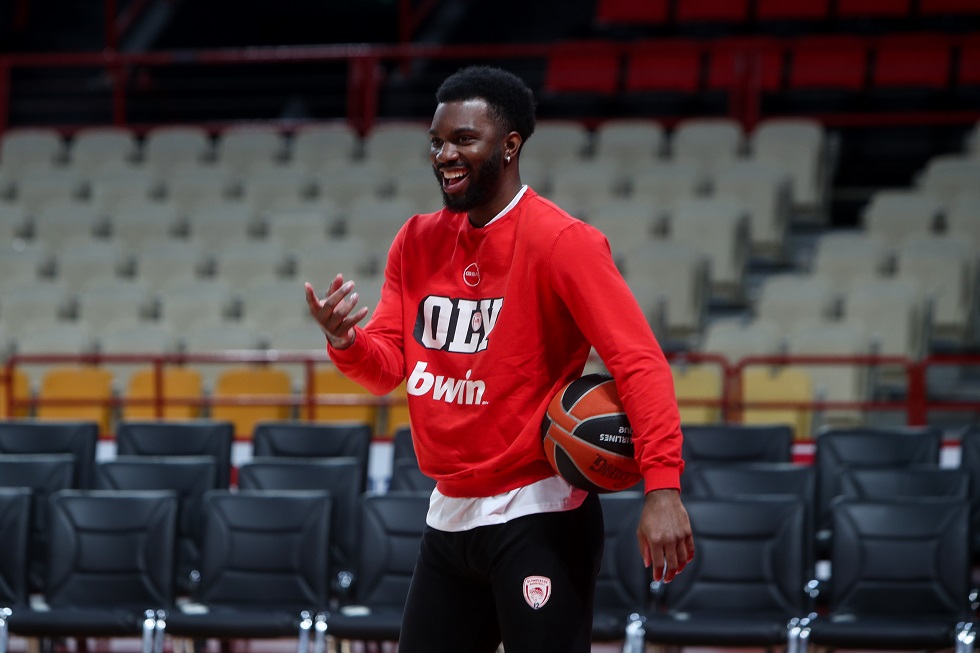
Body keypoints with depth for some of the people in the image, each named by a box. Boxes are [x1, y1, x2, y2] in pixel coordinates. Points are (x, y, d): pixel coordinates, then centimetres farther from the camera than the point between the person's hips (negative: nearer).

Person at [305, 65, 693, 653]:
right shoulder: (418, 242, 9)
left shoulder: (559, 241, -13)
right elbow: (388, 367, 9)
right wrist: (347, 342, -16)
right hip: (449, 514, 7)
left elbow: (639, 362, -20)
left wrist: (663, 488, -31)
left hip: (539, 520, -7)